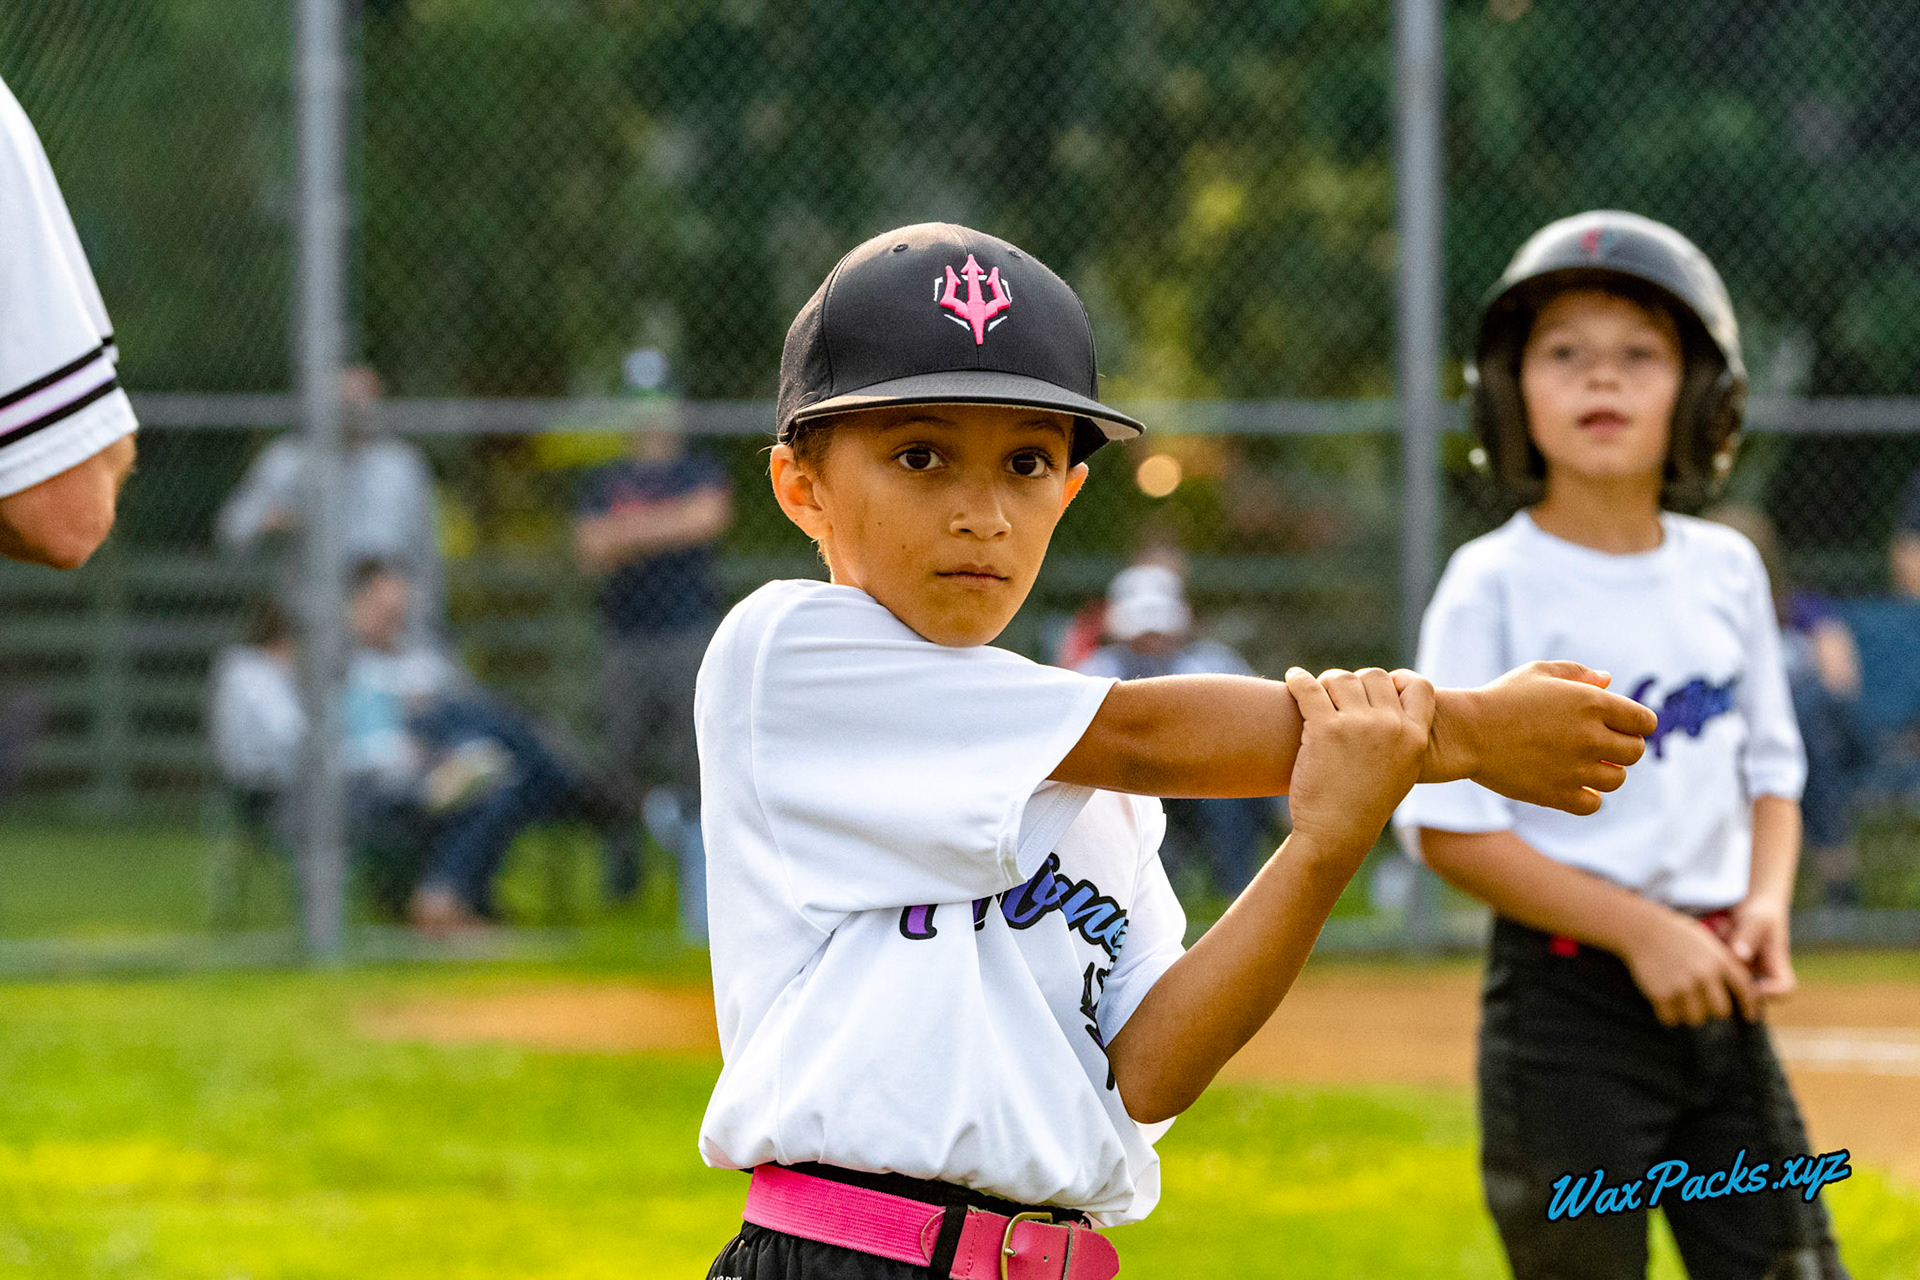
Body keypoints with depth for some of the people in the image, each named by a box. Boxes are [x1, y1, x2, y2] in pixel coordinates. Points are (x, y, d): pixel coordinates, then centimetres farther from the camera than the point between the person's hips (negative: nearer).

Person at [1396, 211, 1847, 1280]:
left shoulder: (1727, 570, 8)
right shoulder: (1495, 587, -8)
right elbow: (1448, 827, -12)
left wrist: (1765, 904, -3)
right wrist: (1644, 931, -16)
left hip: (1718, 999, 5)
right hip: (1568, 999, -5)